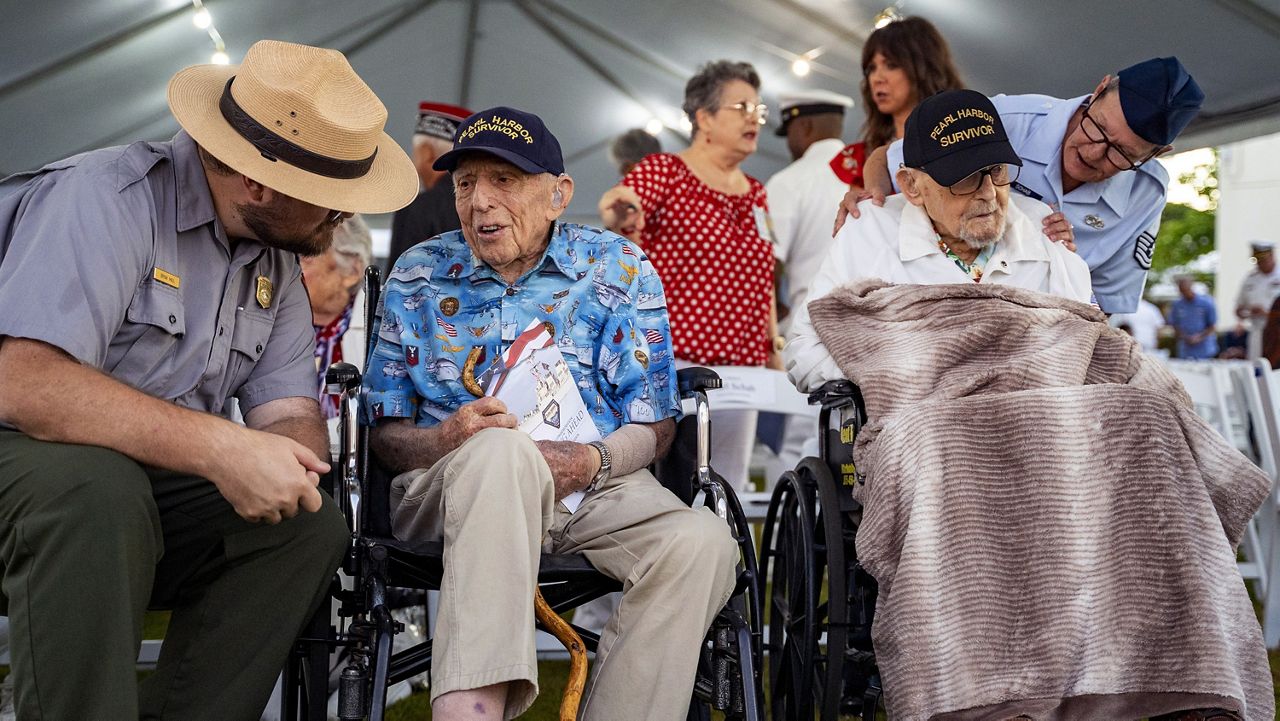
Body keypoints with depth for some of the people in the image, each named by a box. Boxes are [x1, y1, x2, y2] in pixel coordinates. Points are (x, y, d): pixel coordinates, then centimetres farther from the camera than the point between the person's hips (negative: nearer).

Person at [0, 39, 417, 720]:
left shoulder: (276, 264, 6)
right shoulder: (111, 196, -19)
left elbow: (290, 413, 0)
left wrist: (286, 460, -26)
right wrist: (221, 448, -35)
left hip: (153, 491, 7)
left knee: (314, 524, -14)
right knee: (92, 484, -37)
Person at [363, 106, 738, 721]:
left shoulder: (619, 271, 8)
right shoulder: (417, 277, 11)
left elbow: (653, 425, 6)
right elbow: (385, 431, 9)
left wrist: (595, 461, -17)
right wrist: (443, 439, -15)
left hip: (594, 484, 1)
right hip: (446, 485, -1)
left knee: (701, 543, -29)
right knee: (503, 447, -38)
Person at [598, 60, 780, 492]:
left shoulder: (755, 193, 18)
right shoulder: (663, 171, -1)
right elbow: (622, 214, -18)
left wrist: (773, 347, 17)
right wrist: (618, 220, -41)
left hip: (741, 369, 7)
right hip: (670, 360, -6)